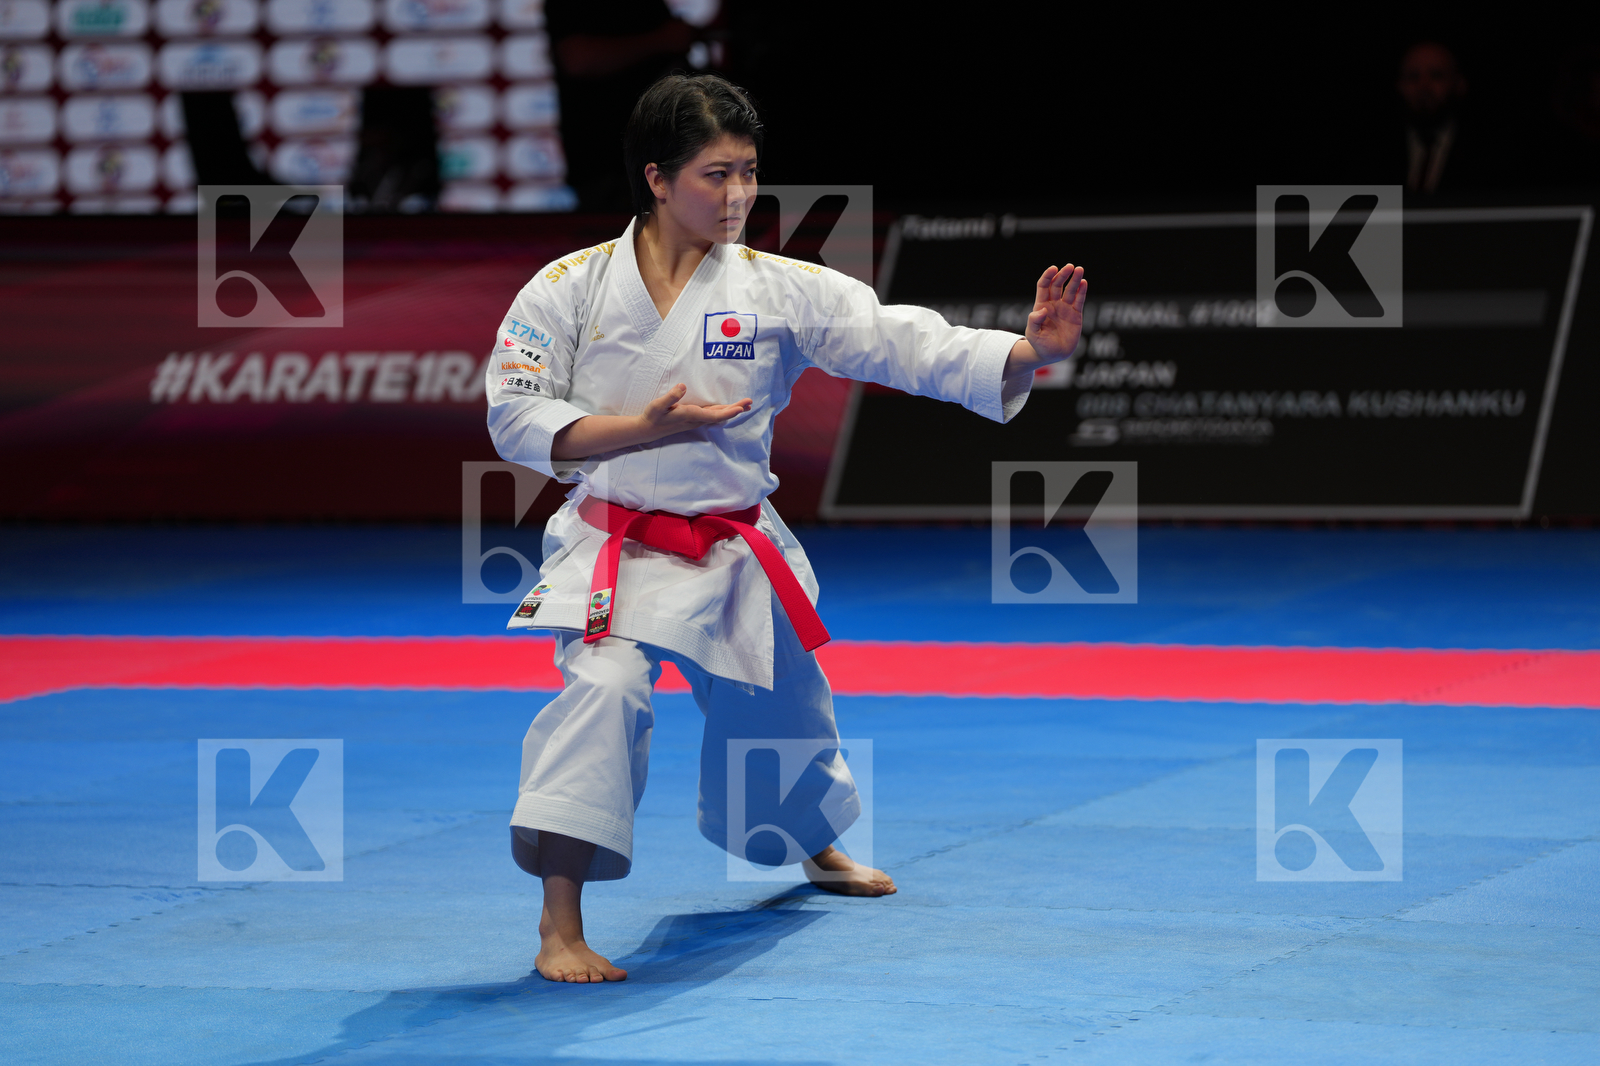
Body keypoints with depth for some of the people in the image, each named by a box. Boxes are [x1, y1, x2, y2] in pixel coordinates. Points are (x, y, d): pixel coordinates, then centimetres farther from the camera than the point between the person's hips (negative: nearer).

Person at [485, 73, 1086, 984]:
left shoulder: (781, 290, -7)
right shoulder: (571, 290, -9)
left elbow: (904, 344, -13)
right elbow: (518, 418, -9)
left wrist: (1030, 351, -28)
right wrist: (648, 428, -22)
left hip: (737, 551, 3)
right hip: (617, 547, -3)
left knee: (783, 710, 22)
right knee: (604, 687, -30)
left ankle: (817, 850, 58)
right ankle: (560, 926, -25)